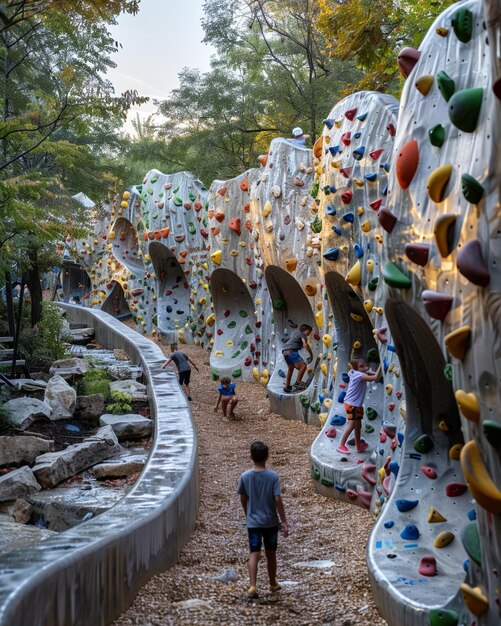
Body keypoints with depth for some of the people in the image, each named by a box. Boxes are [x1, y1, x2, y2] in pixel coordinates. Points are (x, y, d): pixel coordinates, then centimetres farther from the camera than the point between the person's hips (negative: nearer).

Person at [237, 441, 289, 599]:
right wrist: (284, 522, -8)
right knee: (271, 553, 16)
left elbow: (243, 499, 4)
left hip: (253, 522, 0)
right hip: (270, 522, 0)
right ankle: (273, 584, 31)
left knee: (254, 554, -1)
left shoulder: (245, 477, -6)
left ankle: (252, 587, -16)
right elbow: (277, 500, -14)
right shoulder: (273, 476, -12)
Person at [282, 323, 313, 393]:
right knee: (303, 366, -13)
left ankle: (287, 387, 28)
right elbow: (305, 345, -13)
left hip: (285, 351, 10)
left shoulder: (297, 332, 27)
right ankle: (298, 382, -14)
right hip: (291, 351, -10)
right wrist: (311, 354, -9)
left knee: (290, 368, 25)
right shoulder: (302, 334, 0)